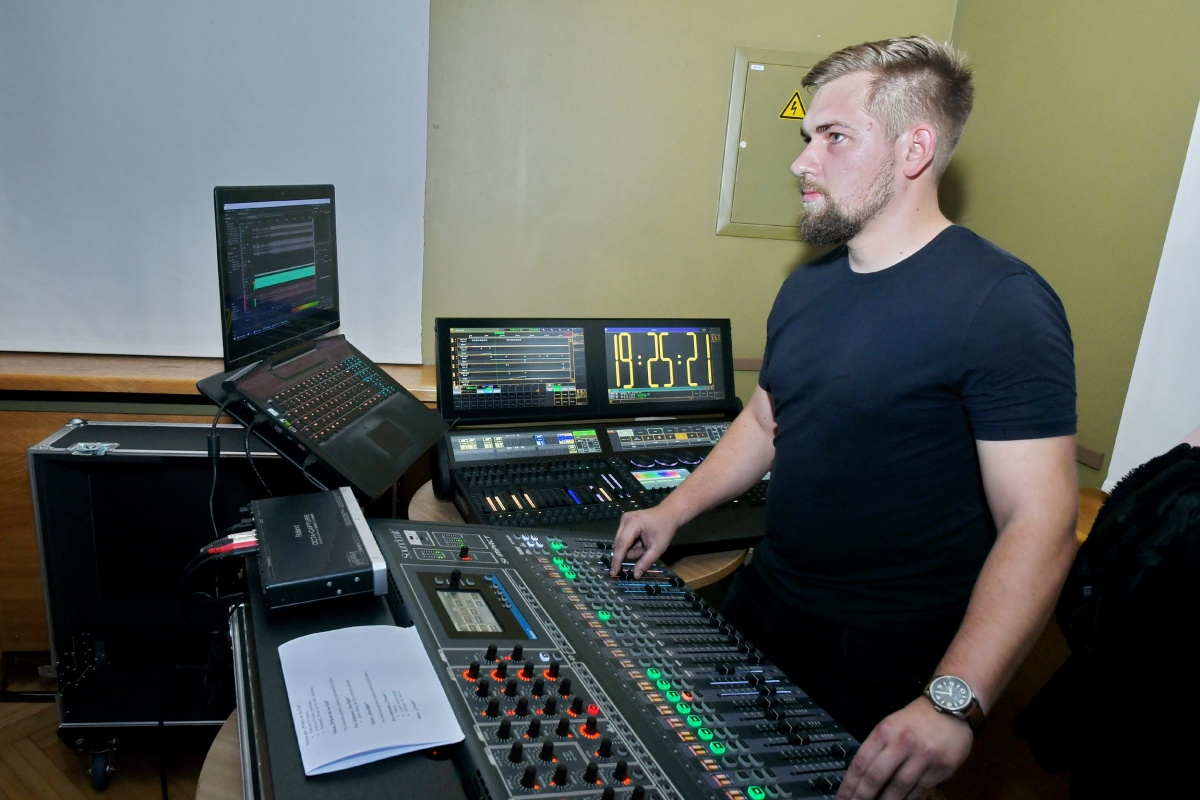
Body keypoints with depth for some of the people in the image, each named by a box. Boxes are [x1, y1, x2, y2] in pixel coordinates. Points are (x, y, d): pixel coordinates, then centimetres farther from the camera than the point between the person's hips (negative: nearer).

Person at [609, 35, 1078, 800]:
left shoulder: (1001, 303, -20)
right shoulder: (807, 286, 4)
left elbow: (1039, 523, -24)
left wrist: (952, 702, -31)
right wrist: (673, 511, 9)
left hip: (887, 655, -6)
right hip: (764, 601, 7)